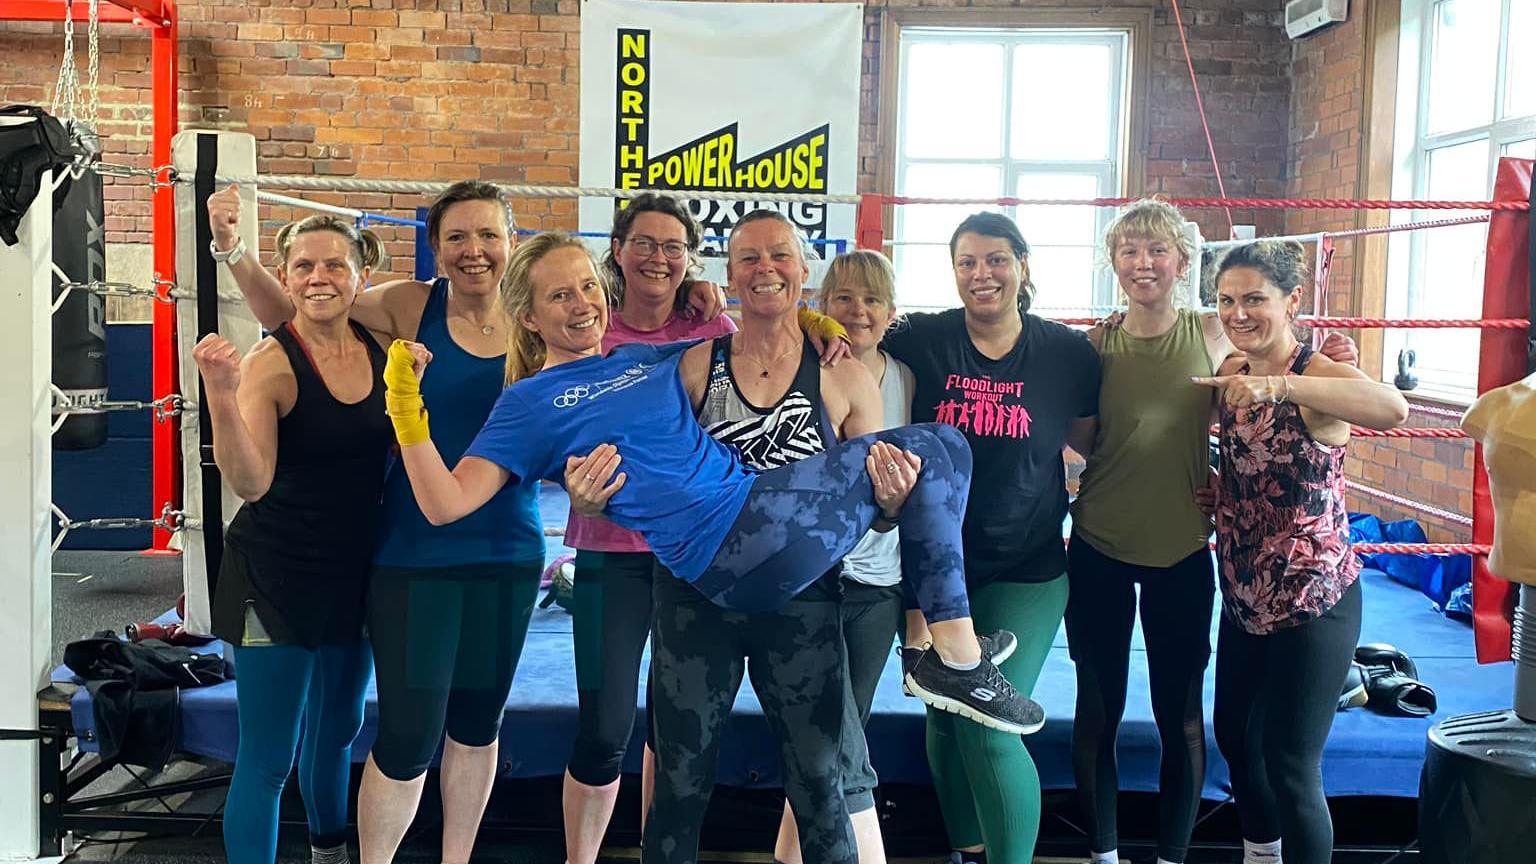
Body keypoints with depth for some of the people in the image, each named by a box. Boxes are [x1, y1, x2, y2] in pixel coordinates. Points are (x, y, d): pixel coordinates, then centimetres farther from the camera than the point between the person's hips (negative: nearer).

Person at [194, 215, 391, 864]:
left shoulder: (378, 347, -1)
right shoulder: (270, 363, -17)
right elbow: (250, 483, -26)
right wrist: (221, 393, -40)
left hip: (355, 571, 6)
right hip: (277, 578, -6)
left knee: (338, 729, 25)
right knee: (268, 759, -3)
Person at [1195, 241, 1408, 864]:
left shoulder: (1316, 374, -18)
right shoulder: (1231, 376, 4)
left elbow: (1392, 409, -41)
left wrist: (1279, 384, -47)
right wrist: (1218, 493, 1)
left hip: (1312, 602, -8)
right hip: (1245, 598, 8)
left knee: (1289, 765, -4)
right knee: (1233, 735, 22)